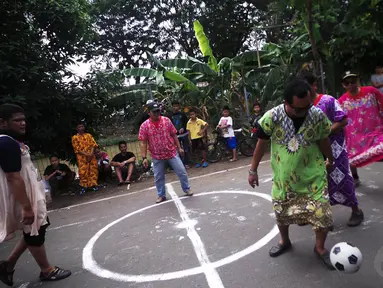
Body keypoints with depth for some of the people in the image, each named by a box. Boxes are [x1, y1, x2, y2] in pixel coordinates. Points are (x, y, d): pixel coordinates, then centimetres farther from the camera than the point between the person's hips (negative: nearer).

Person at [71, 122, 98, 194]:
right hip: (82, 157, -3)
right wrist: (86, 154, -14)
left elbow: (93, 144, 4)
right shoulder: (74, 138, 4)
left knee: (93, 170, 1)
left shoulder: (89, 135, 13)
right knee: (83, 172, -7)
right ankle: (84, 187, 0)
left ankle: (93, 185, 10)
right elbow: (77, 149, -3)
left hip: (91, 156, 3)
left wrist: (91, 154, -12)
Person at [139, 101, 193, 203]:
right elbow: (143, 143, -8)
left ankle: (187, 189, 26)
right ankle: (161, 195, 28)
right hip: (156, 156, 0)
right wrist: (144, 158, -13)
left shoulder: (166, 120, -3)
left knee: (182, 172, 5)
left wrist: (179, 148, 4)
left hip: (172, 152, 1)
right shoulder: (144, 126, -8)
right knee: (158, 177, 9)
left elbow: (174, 135, 4)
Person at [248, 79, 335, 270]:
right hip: (283, 177, 0)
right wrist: (253, 170, -2)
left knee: (322, 213, -1)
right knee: (281, 212, 15)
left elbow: (323, 141, 4)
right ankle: (284, 241, 45)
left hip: (313, 175, 0)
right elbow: (261, 144, -7)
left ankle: (320, 248, 28)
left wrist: (330, 160, 21)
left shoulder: (318, 116, -15)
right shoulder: (272, 117, -20)